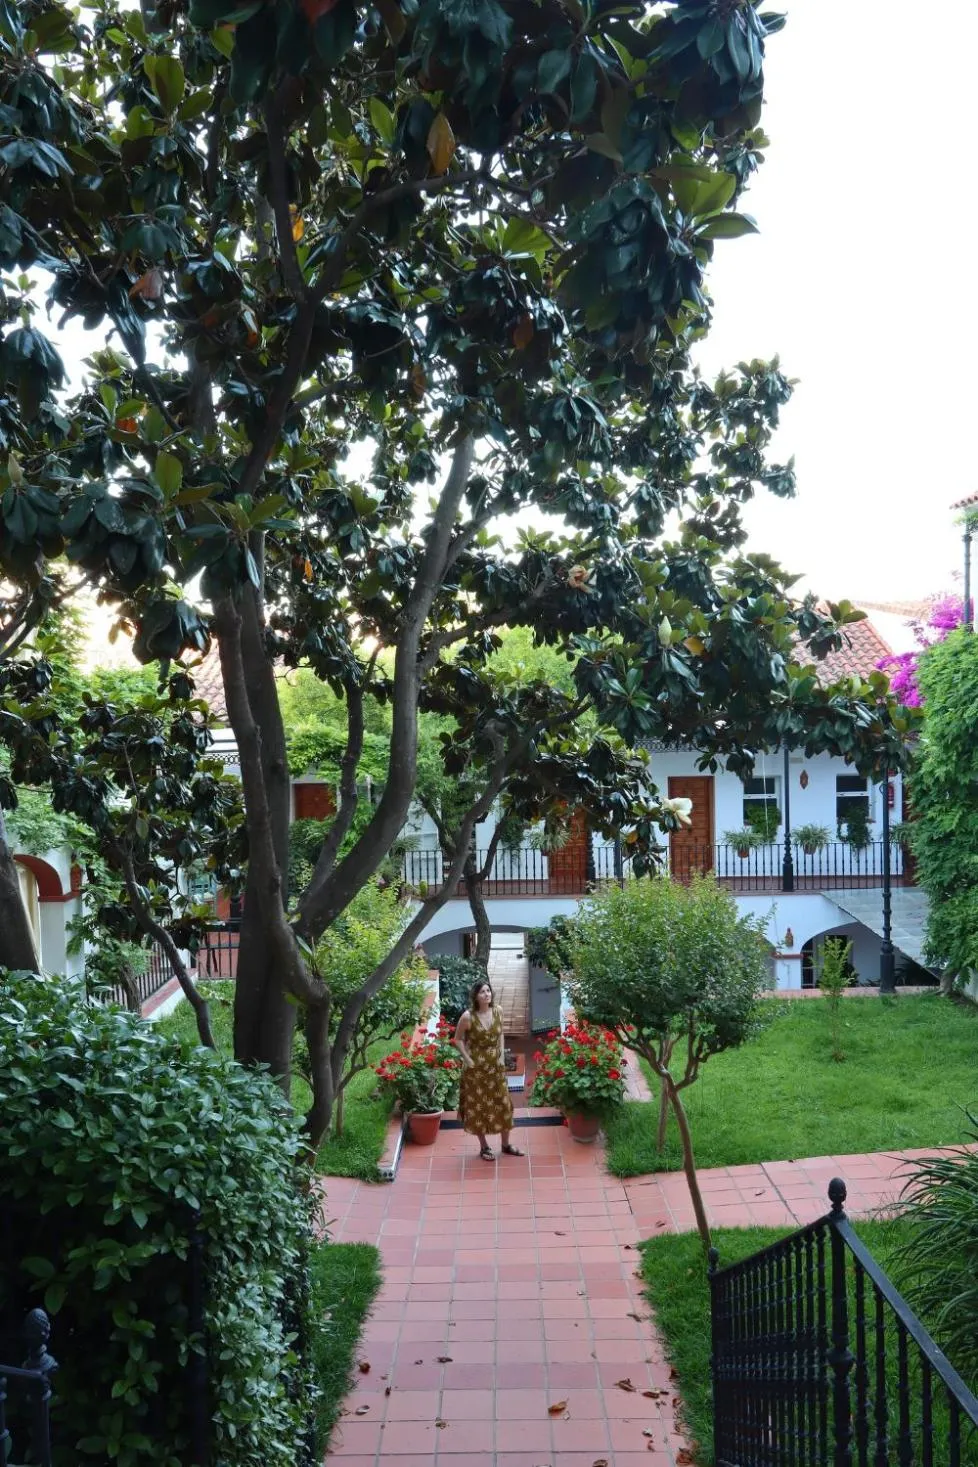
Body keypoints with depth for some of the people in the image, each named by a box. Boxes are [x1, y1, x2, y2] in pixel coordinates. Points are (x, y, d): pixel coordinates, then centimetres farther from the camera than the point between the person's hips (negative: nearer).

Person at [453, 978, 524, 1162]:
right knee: (478, 1106, 7)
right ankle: (484, 1147, 24)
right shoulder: (468, 1016, -19)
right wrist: (467, 1059, -10)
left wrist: (501, 1055, 4)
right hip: (476, 1068, -4)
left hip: (496, 1066, 4)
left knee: (503, 1104, 11)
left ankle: (506, 1144, 28)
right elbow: (458, 1039, -6)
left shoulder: (497, 1011, -5)